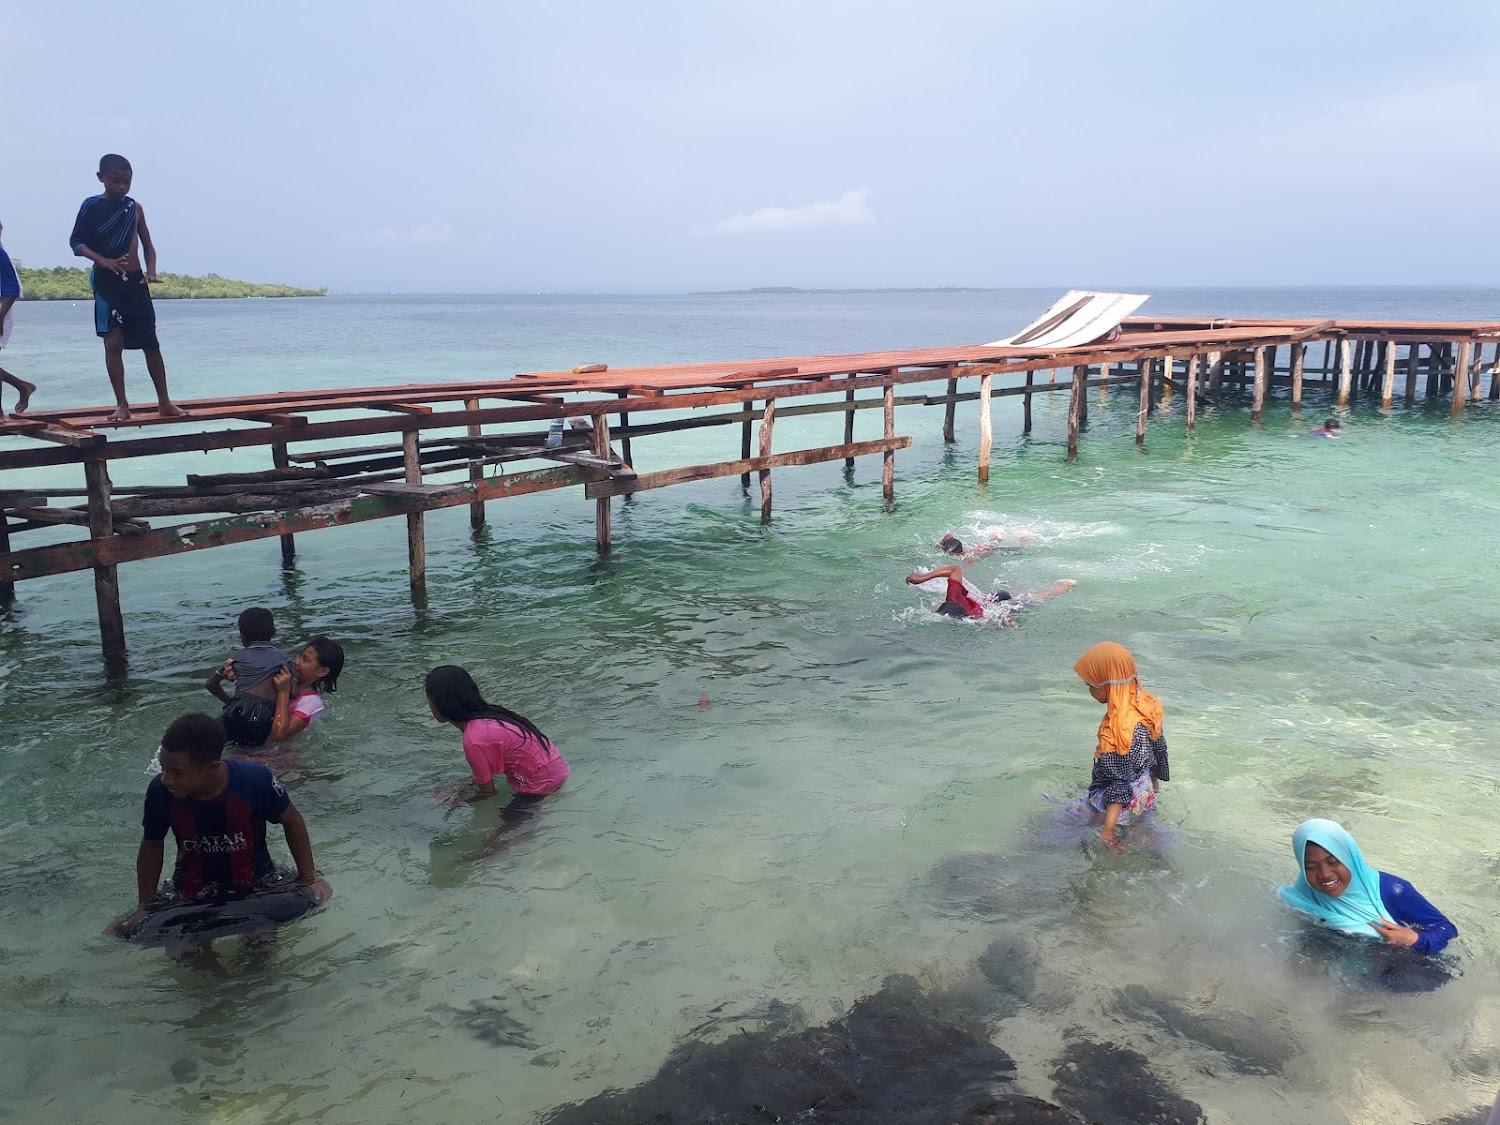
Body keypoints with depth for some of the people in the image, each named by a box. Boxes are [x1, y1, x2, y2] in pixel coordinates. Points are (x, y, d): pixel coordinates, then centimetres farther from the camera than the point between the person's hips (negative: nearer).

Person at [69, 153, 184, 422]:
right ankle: (122, 405, -2)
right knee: (113, 342, -7)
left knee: (151, 342, 4)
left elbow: (148, 244, 13)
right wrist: (103, 261, -18)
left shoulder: (134, 208, 9)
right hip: (107, 281, -3)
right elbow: (76, 242, -2)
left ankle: (164, 403, 11)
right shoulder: (92, 206, -1)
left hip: (135, 281, 3)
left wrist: (151, 270, -5)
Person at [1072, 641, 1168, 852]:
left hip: (1125, 805, -9)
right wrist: (1155, 782, 25)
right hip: (1144, 796, 9)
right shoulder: (1144, 704, -7)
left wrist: (1108, 829, -29)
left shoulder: (1122, 728, -35)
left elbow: (1122, 782, -31)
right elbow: (1159, 748, 8)